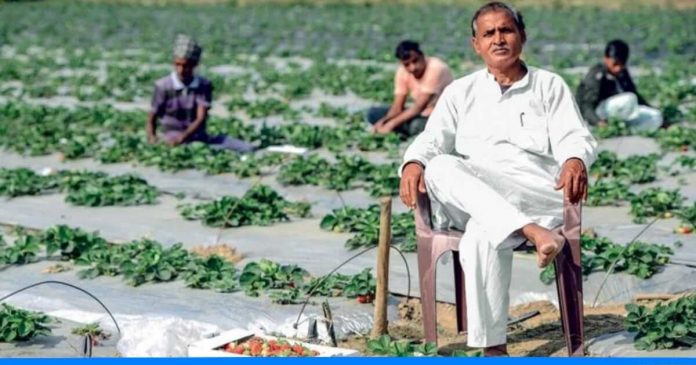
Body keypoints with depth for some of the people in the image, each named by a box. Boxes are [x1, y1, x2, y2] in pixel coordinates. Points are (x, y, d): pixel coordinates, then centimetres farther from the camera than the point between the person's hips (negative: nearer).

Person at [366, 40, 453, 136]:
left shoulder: (436, 68, -26)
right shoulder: (402, 71, -6)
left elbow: (420, 106, -28)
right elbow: (398, 105, -7)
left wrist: (392, 123, -30)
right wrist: (384, 121, -29)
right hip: (421, 114, 7)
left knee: (417, 125, -40)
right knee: (373, 114, -6)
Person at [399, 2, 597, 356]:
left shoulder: (549, 85, 16)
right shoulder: (460, 91, 22)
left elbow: (574, 137, 2)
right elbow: (432, 139, 10)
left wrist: (575, 160, -25)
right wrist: (413, 164, -16)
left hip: (537, 194, -3)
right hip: (471, 203, 3)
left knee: (481, 236, -37)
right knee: (440, 168, -33)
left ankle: (493, 348, -36)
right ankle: (533, 233, -44)